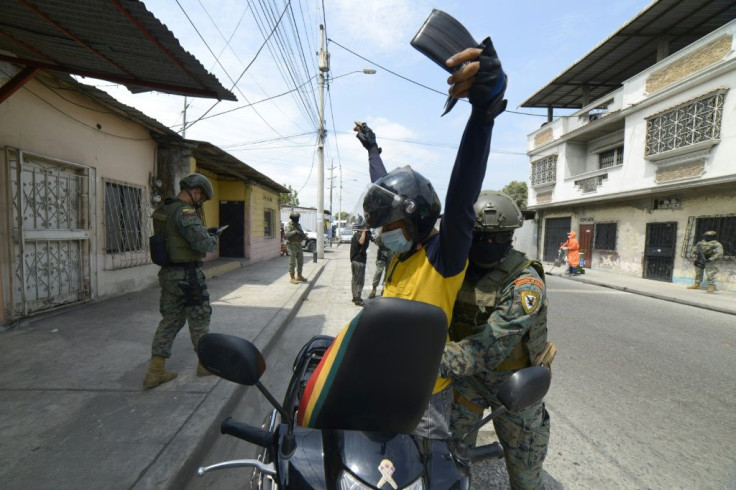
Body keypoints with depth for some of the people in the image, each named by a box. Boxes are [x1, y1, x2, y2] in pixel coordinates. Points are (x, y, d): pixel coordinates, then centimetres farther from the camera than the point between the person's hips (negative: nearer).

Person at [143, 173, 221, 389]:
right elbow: (202, 244, -27)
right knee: (199, 319, 8)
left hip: (168, 272, 9)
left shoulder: (163, 210, 10)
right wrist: (213, 238, -6)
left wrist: (205, 232, 11)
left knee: (170, 320, 16)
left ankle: (156, 370, 19)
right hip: (187, 275, -8)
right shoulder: (184, 212, -20)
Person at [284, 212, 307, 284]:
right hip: (292, 246, -7)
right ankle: (292, 278, 1)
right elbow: (286, 234, -25)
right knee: (292, 262, -5)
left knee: (300, 261, 11)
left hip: (299, 245, 7)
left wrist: (304, 235, -9)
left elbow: (302, 236, 14)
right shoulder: (288, 225, -9)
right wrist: (295, 232, -36)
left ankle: (299, 276, 23)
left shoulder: (298, 225, 14)